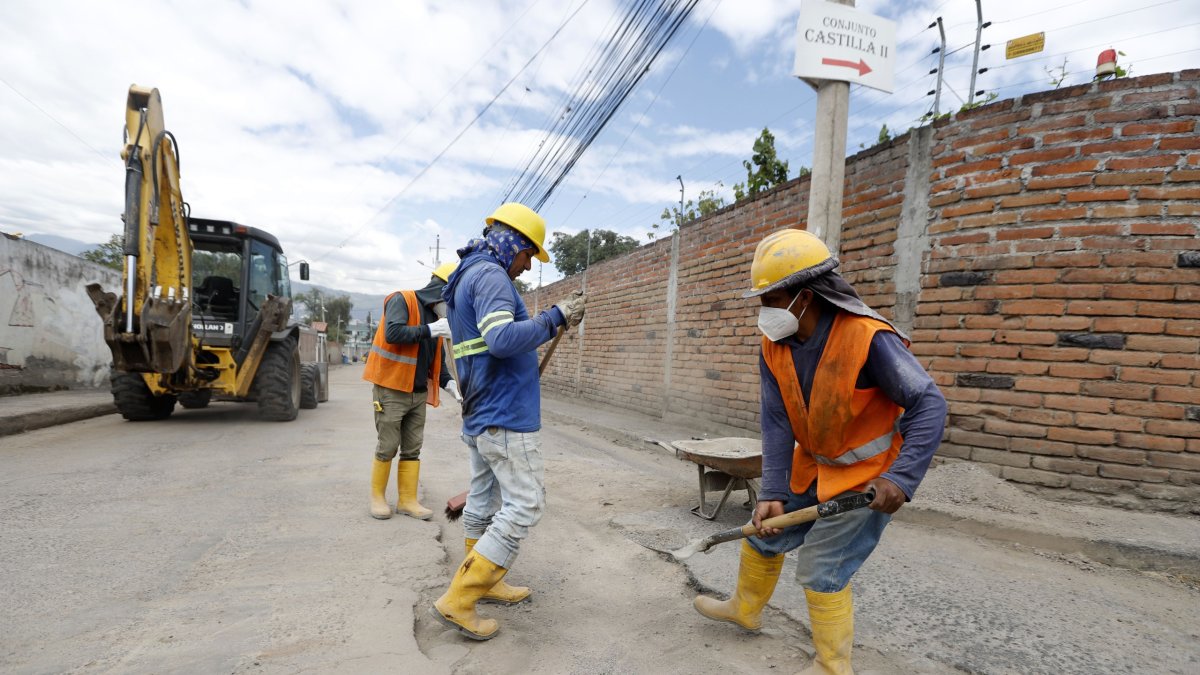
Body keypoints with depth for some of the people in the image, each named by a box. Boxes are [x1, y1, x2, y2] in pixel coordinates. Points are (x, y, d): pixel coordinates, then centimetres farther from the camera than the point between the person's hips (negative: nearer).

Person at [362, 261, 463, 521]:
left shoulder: (434, 314, 12)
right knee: (387, 448, 2)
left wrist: (448, 383, 1)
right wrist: (430, 330, -24)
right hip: (391, 391, -7)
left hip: (419, 393, 7)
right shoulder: (402, 300, -9)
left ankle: (408, 500, 17)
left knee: (412, 450, 9)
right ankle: (377, 497, 20)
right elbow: (393, 333, -27)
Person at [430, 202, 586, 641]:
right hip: (506, 415, -11)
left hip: (480, 415, 11)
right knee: (525, 504, -5)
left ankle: (484, 583, 31)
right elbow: (502, 339, -29)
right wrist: (555, 317, -19)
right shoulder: (489, 275, -14)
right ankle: (457, 601, 0)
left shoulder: (467, 278, 18)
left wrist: (549, 325, 13)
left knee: (484, 499, 17)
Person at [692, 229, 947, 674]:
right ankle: (745, 609, 45)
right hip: (812, 466, 7)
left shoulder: (868, 338, -30)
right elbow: (776, 424, -12)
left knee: (821, 567, -4)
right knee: (764, 532, 17)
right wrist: (772, 493, -18)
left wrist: (902, 478, -34)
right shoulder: (775, 347, -11)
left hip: (868, 474, -6)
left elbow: (929, 405, -25)